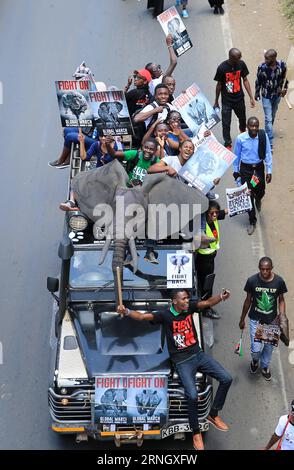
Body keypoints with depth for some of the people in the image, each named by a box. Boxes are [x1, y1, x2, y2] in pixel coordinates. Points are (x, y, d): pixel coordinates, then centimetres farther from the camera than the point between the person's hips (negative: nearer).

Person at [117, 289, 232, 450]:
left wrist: (221, 297, -25)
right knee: (192, 396, -23)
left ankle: (213, 414, 18)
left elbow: (208, 302, -5)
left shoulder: (189, 307, 2)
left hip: (199, 355, 6)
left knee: (226, 379, -1)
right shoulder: (166, 315, -11)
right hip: (183, 362, -6)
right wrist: (127, 312, -37)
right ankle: (196, 432, 0)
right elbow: (142, 316, -19)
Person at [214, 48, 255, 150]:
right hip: (227, 100, -3)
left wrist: (251, 97, 0)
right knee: (226, 123, 3)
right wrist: (216, 102, 1)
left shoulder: (241, 64, -11)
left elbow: (245, 80, 0)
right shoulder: (222, 68, -20)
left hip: (239, 98, 3)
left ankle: (243, 130, 56)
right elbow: (219, 85, -8)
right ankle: (228, 144, 21)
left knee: (242, 118, 23)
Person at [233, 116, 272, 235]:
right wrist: (236, 170, 8)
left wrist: (269, 171, -5)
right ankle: (252, 221, 19)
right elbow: (236, 155, -1)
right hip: (245, 169, -1)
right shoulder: (240, 139, -16)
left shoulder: (263, 136, -16)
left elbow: (267, 154, -6)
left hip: (259, 167, 1)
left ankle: (258, 200, 55)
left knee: (260, 191, 14)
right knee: (248, 195, 3)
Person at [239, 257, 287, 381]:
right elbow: (248, 300, -2)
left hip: (271, 320, 1)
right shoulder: (252, 281, -16)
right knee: (256, 349, -5)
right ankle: (255, 360, 33)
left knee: (269, 347, 17)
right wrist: (242, 319, 6)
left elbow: (281, 300, 0)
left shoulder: (279, 281, -15)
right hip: (256, 320, -1)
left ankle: (265, 366, 47)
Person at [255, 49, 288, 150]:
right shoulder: (262, 67, -23)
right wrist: (257, 94, 2)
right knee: (268, 119, -4)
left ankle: (268, 133, 47)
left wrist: (285, 88, 7)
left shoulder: (282, 65, -18)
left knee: (273, 116, 22)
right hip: (266, 96, -3)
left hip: (277, 95, 3)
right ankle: (270, 143, 0)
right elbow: (258, 82, -8)